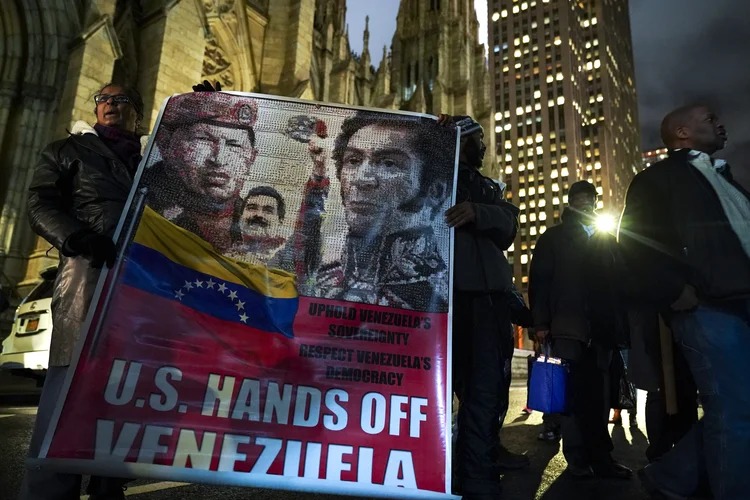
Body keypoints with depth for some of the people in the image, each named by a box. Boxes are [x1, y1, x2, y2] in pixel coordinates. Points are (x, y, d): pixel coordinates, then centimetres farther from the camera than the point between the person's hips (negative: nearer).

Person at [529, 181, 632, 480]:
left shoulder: (606, 240, 22)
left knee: (599, 395, 4)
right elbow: (539, 282, 2)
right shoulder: (553, 239, 10)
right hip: (568, 327, -3)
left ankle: (600, 456, 11)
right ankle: (577, 458, 5)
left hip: (601, 328, 3)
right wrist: (541, 322, -8)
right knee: (574, 393, -2)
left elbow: (617, 282, 18)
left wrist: (620, 323, 7)